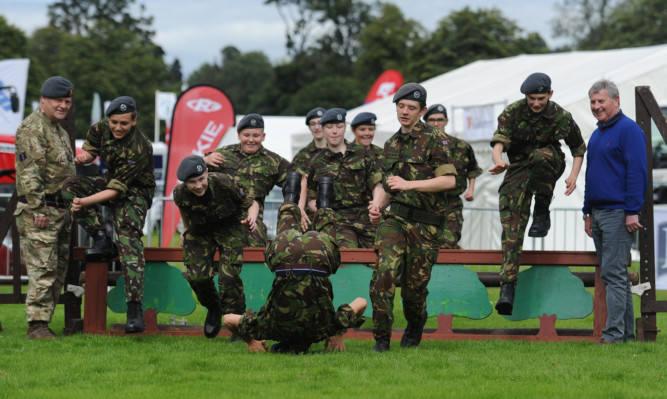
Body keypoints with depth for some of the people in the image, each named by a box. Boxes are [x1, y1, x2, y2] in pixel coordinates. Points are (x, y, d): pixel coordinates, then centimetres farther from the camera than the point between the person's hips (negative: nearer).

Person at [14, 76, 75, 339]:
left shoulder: (59, 131, 20)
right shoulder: (31, 128, -12)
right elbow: (29, 172, -18)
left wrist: (70, 207, 23)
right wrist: (38, 209, -22)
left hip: (61, 211, 10)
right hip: (40, 212, -10)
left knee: (58, 271, 10)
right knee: (42, 269, -12)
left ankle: (43, 322, 14)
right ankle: (37, 325, -10)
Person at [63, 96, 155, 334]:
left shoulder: (138, 149, -30)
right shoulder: (101, 129, -10)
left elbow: (116, 190, -30)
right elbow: (90, 151, 10)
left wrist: (84, 202, -37)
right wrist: (83, 157, -16)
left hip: (134, 192, -7)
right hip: (110, 180, 7)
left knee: (129, 242, -24)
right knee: (70, 186, -17)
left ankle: (135, 310, -31)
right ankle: (102, 239, -12)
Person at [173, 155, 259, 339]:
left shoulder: (224, 184, -31)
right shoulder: (180, 194, -23)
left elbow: (252, 203, -16)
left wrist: (251, 218, -35)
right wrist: (186, 229, 11)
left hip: (229, 227, -3)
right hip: (199, 232, 3)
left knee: (228, 275, -21)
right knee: (197, 276, -12)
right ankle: (213, 309, 21)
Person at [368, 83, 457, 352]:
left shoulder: (434, 140, -4)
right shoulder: (391, 144, 16)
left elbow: (449, 180, -14)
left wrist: (409, 184, -19)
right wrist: (378, 205, 8)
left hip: (425, 224, -4)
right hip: (395, 218, 4)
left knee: (414, 285, 3)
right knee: (384, 274, -18)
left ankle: (416, 324, 36)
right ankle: (381, 338, -12)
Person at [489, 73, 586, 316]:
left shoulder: (562, 118, -7)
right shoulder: (512, 113, -10)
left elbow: (579, 149, 8)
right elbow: (498, 145, -21)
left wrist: (573, 175, -7)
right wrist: (499, 161, -44)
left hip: (548, 168, 0)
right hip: (518, 172, 0)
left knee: (541, 155, -37)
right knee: (512, 228, -16)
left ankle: (542, 213, -16)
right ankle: (507, 287, -19)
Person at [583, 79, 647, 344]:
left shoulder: (628, 130, -9)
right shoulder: (596, 135, 19)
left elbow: (637, 172, -15)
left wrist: (632, 211, -20)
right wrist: (588, 213, 21)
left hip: (618, 213, -9)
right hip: (599, 214, 9)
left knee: (614, 274, -13)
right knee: (612, 275, 10)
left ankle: (614, 334, -14)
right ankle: (627, 333, 14)